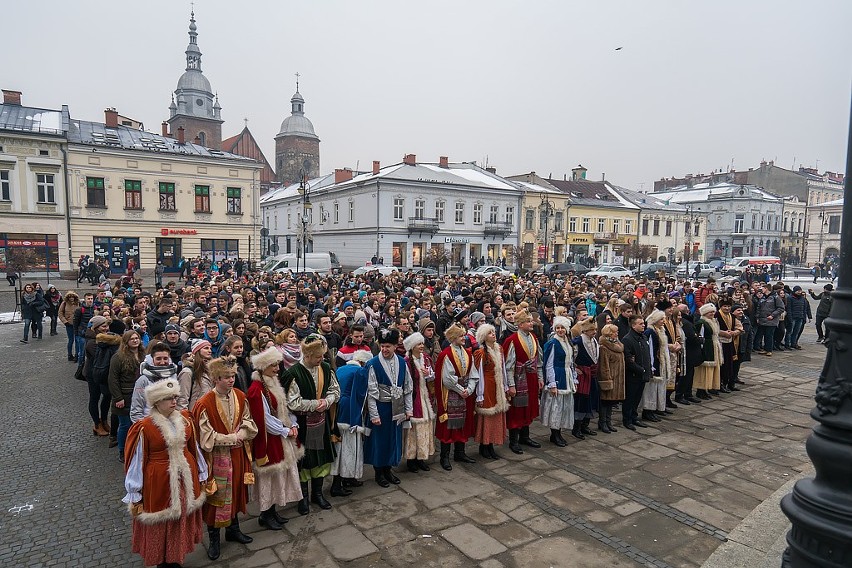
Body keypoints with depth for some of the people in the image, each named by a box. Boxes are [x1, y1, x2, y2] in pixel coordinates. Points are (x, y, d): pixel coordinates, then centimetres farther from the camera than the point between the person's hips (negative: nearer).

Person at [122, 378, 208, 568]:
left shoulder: (185, 419, -2)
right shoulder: (145, 427, -16)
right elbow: (136, 461, -9)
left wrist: (202, 475, 13)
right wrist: (135, 495, -5)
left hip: (185, 478, 4)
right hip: (159, 482, -4)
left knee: (182, 521, 16)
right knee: (160, 526, 11)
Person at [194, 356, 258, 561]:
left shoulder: (240, 397, -3)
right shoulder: (205, 404, -19)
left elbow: (248, 422, 4)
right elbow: (206, 436, -17)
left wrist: (240, 435, -15)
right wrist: (231, 438, -16)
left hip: (237, 454, 5)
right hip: (217, 457, -5)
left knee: (235, 490, 18)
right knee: (217, 495, 7)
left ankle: (233, 529, 38)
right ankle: (213, 538, 26)